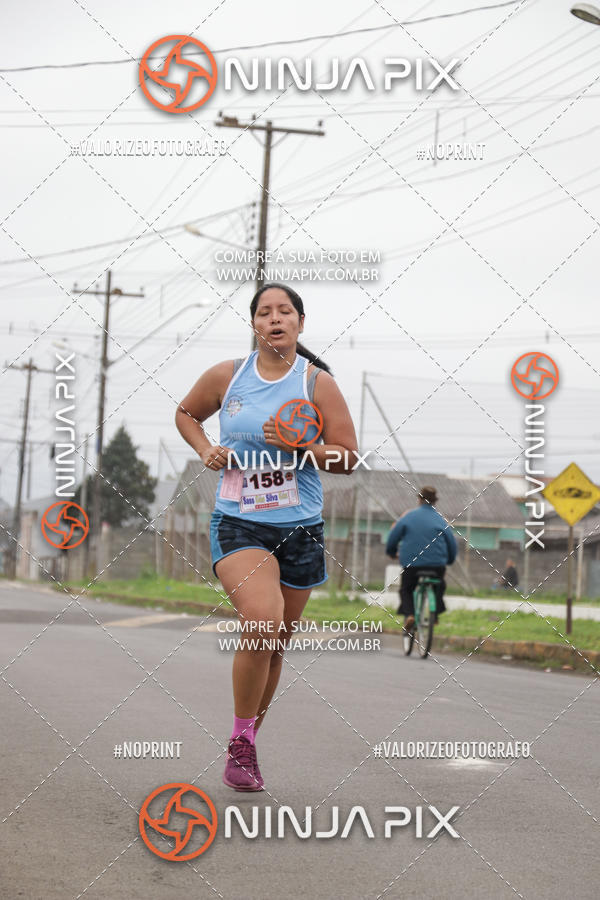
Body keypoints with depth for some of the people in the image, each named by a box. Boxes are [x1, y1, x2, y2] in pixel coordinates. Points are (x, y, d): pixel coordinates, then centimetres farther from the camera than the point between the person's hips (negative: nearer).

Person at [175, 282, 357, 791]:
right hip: (237, 524, -2)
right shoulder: (226, 376, 3)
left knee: (273, 646, 10)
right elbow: (186, 414, 22)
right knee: (262, 620, -25)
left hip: (300, 529, 2)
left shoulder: (318, 383, 0)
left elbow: (348, 458, 0)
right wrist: (205, 450, 3)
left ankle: (247, 743, 31)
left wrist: (299, 445, -16)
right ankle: (240, 744, -11)